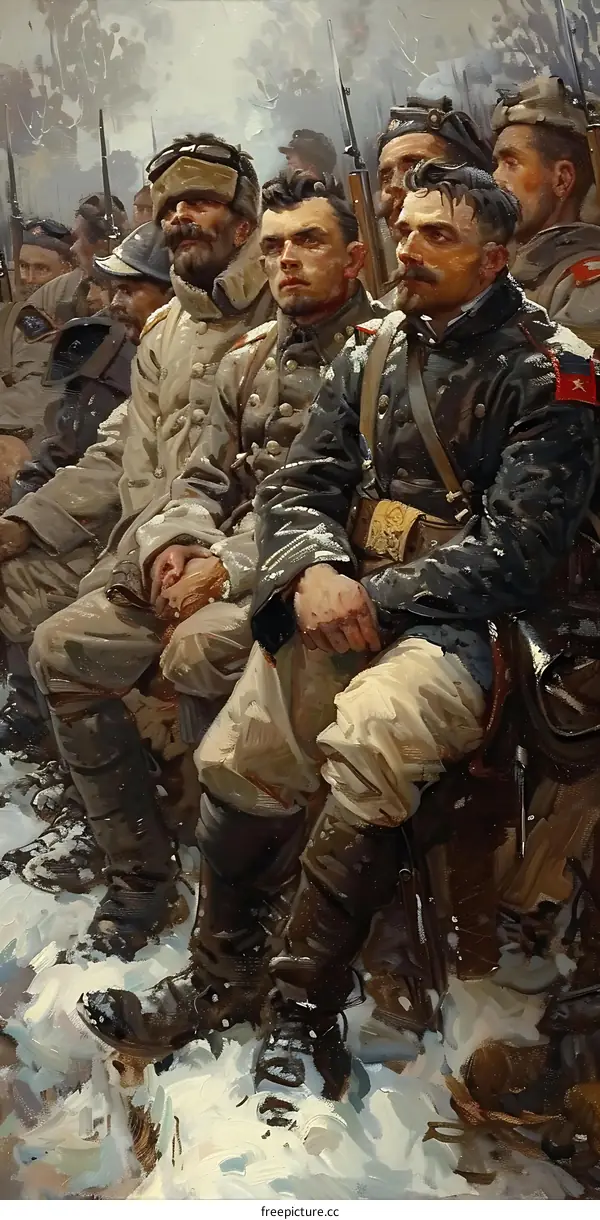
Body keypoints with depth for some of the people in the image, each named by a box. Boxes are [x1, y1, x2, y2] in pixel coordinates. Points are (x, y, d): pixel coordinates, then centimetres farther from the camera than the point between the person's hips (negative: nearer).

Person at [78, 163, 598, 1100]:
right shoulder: (373, 355, 15)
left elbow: (515, 549, -11)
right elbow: (297, 487, 11)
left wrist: (373, 598, -16)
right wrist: (313, 571, -12)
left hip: (465, 625, -5)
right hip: (344, 601, 5)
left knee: (368, 740, -34)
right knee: (237, 759, -16)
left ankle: (306, 1006, -16)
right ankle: (226, 978, 7)